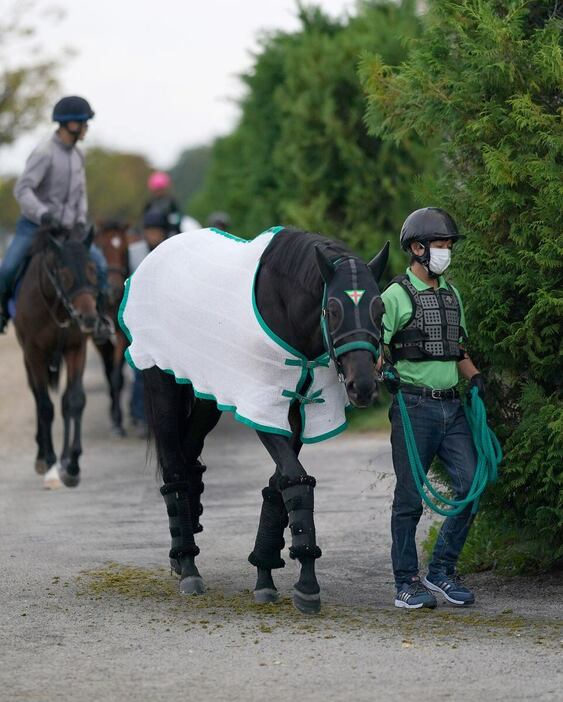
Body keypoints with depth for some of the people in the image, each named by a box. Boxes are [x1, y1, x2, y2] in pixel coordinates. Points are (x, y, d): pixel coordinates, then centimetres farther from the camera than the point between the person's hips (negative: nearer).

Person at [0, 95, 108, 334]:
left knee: (99, 264, -10)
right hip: (34, 226, -6)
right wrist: (43, 214, -39)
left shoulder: (77, 155, 6)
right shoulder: (44, 153, -17)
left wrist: (80, 221, -1)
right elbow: (22, 189, -25)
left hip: (66, 228, 6)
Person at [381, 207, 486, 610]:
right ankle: (407, 584, 8)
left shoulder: (451, 294, 15)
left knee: (472, 486, -1)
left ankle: (442, 571, 12)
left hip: (451, 406, 6)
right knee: (410, 498, -1)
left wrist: (474, 376, 8)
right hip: (414, 406, -6)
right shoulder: (396, 296, -5)